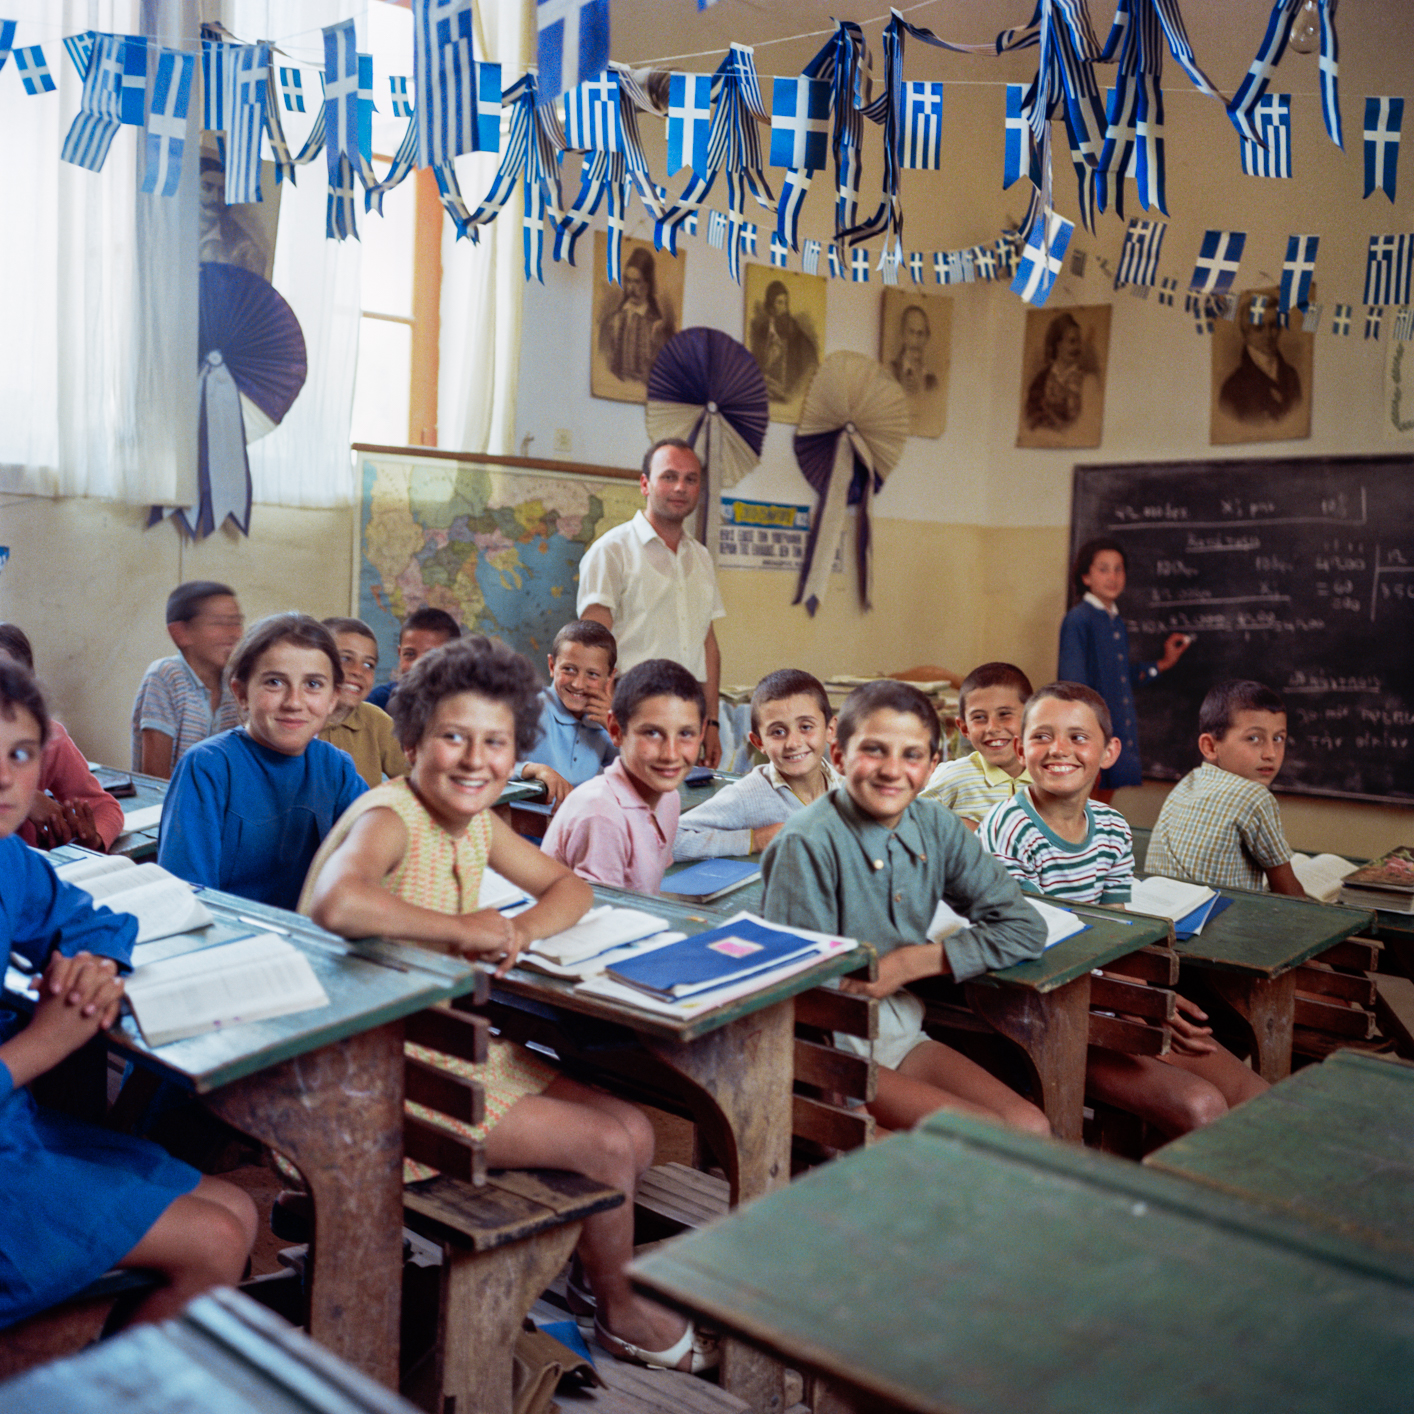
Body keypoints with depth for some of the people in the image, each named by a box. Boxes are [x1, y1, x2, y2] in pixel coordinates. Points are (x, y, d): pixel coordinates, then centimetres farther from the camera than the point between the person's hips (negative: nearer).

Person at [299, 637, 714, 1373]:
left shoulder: (477, 822, 3)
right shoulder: (388, 818, -23)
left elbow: (570, 888, 13)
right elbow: (337, 904, -44)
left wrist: (519, 931, -10)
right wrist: (466, 928, -31)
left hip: (462, 1046, 9)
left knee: (634, 1131, 5)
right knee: (605, 1146, -8)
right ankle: (622, 1316, 19)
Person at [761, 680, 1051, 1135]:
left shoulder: (937, 829, 0)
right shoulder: (809, 843, -18)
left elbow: (1024, 927, 0)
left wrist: (912, 962, -10)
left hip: (901, 1033, 6)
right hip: (827, 1045, -6)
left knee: (1032, 1129, -9)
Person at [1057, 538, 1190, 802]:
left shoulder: (1117, 623, 13)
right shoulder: (1078, 620, -11)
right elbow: (1072, 683, -15)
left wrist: (1163, 664, 27)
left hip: (1119, 729, 8)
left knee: (1103, 806, 10)